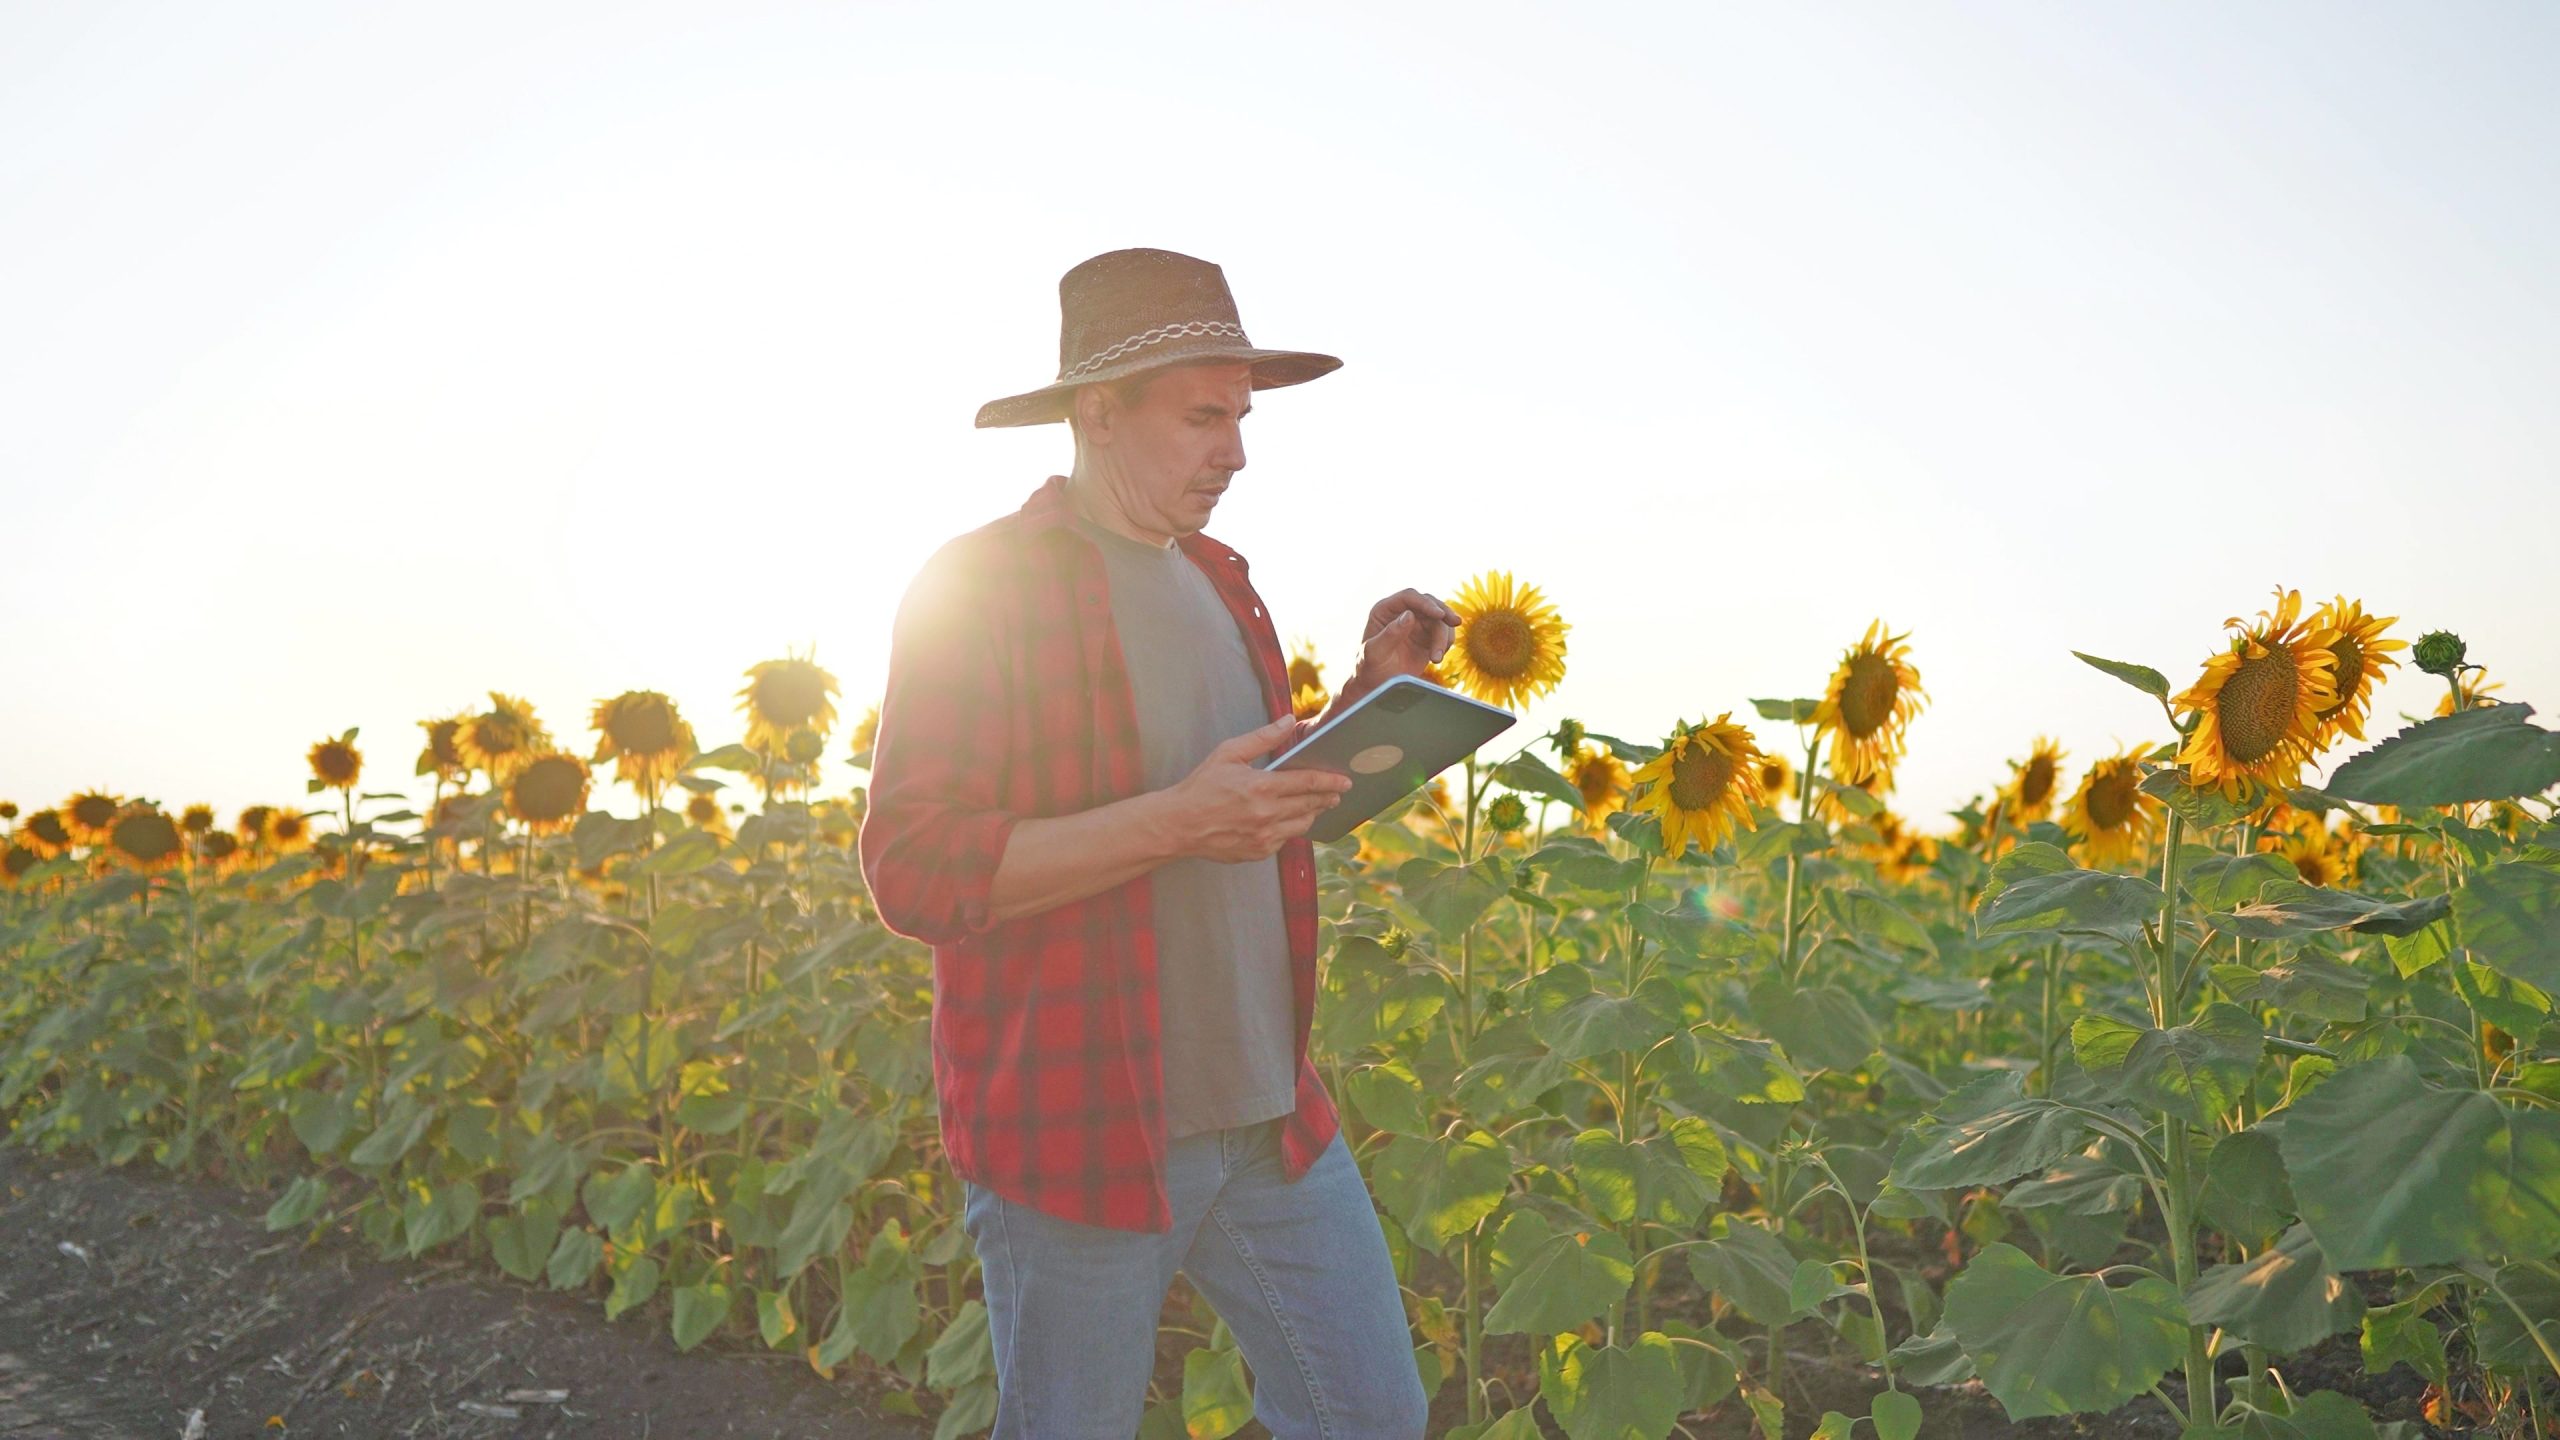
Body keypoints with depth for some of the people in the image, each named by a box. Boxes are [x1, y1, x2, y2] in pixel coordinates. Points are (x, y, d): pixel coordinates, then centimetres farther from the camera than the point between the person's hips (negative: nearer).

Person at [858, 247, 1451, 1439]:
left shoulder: (1217, 583, 13)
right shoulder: (982, 586, -11)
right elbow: (915, 871, -17)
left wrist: (1372, 692, 6)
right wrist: (1178, 818, -25)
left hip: (1271, 1116, 7)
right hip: (1079, 1133, -6)